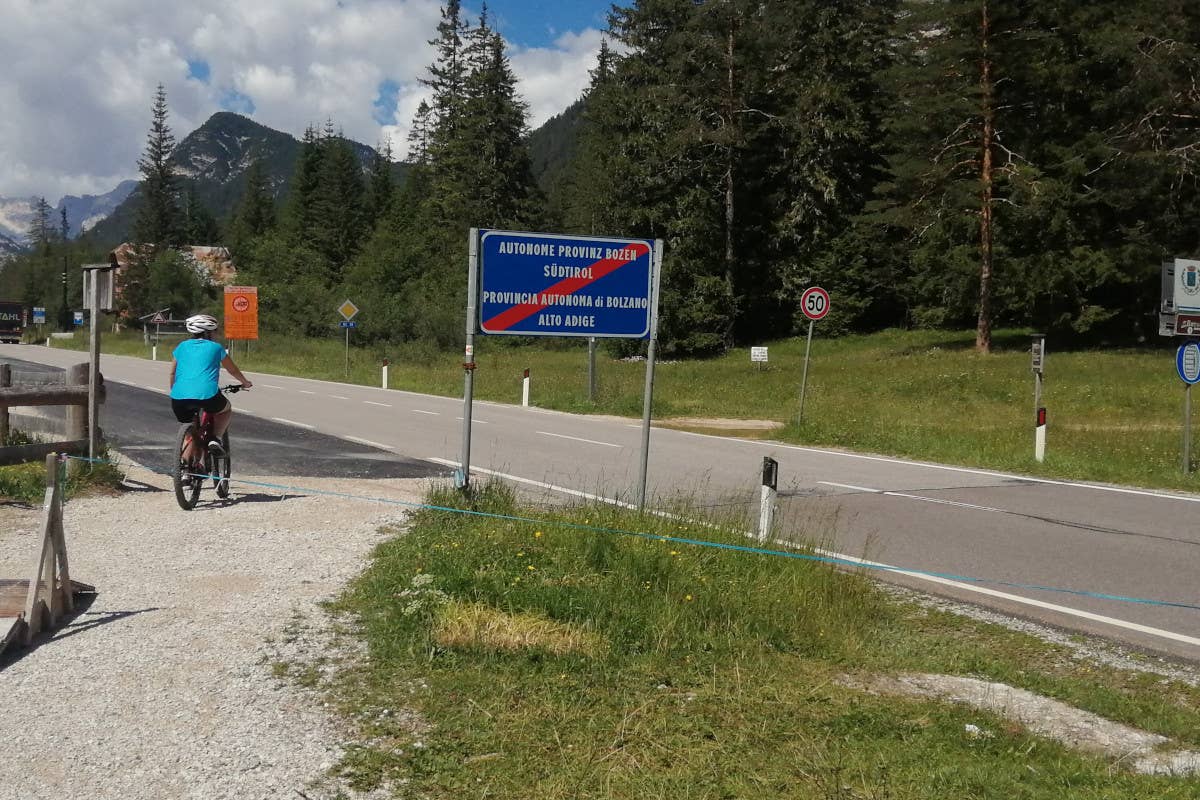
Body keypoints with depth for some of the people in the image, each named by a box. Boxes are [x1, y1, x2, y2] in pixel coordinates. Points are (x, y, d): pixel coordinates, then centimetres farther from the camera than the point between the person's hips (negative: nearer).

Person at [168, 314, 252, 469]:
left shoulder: (181, 347, 23)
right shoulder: (215, 347, 17)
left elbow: (173, 374, 29)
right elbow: (233, 370, 30)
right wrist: (245, 383, 49)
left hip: (179, 397, 3)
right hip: (207, 394, -3)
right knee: (226, 410, 28)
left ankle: (186, 461, 12)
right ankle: (216, 438, 6)